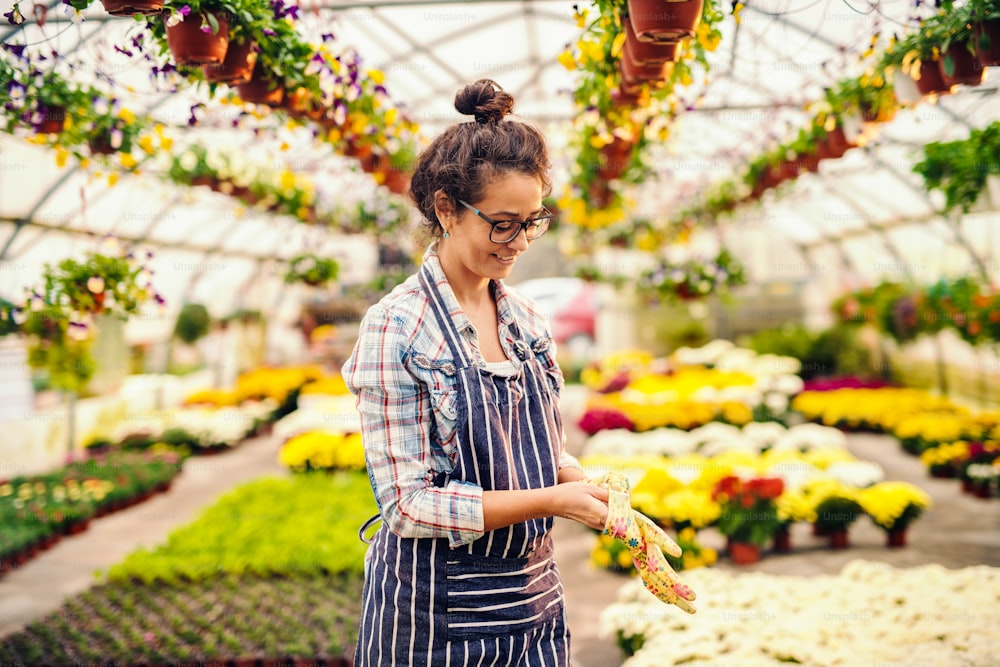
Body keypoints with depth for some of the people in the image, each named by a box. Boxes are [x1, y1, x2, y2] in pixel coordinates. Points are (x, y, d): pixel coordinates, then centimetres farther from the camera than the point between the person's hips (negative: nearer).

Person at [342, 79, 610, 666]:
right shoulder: (397, 329, -16)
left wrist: (587, 487, -7)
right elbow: (409, 505, -18)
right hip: (437, 615, -5)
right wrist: (551, 499, -21)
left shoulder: (526, 320, 3)